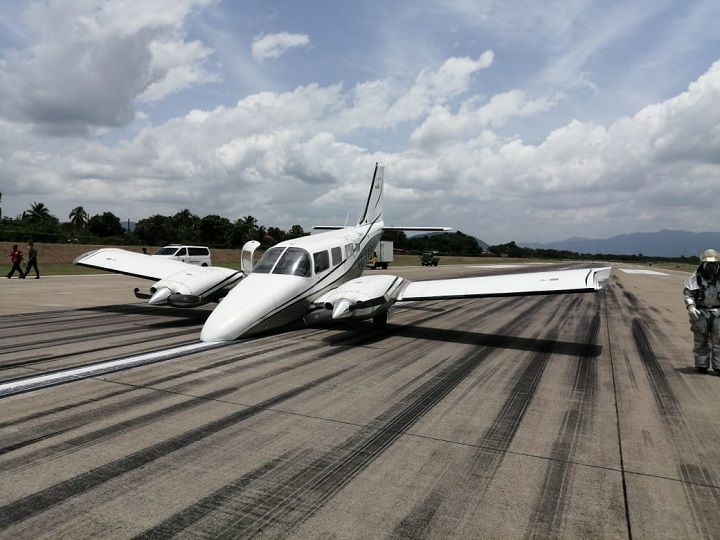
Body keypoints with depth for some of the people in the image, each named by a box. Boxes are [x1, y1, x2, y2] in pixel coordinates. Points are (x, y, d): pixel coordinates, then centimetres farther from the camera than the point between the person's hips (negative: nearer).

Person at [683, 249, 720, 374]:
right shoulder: (695, 278, -3)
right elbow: (687, 293, -6)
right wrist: (690, 306, -20)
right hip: (700, 313, -2)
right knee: (701, 341, 7)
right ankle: (701, 365, 16)